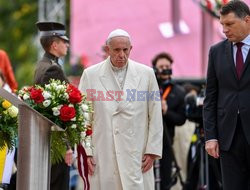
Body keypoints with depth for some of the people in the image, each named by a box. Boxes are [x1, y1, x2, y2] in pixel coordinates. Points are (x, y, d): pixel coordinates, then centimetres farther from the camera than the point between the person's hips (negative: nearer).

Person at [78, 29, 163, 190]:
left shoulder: (146, 74, 6)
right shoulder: (90, 75, 5)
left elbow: (155, 116, 7)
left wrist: (152, 150, 1)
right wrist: (86, 151, -1)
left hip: (136, 156, 0)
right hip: (102, 156, 0)